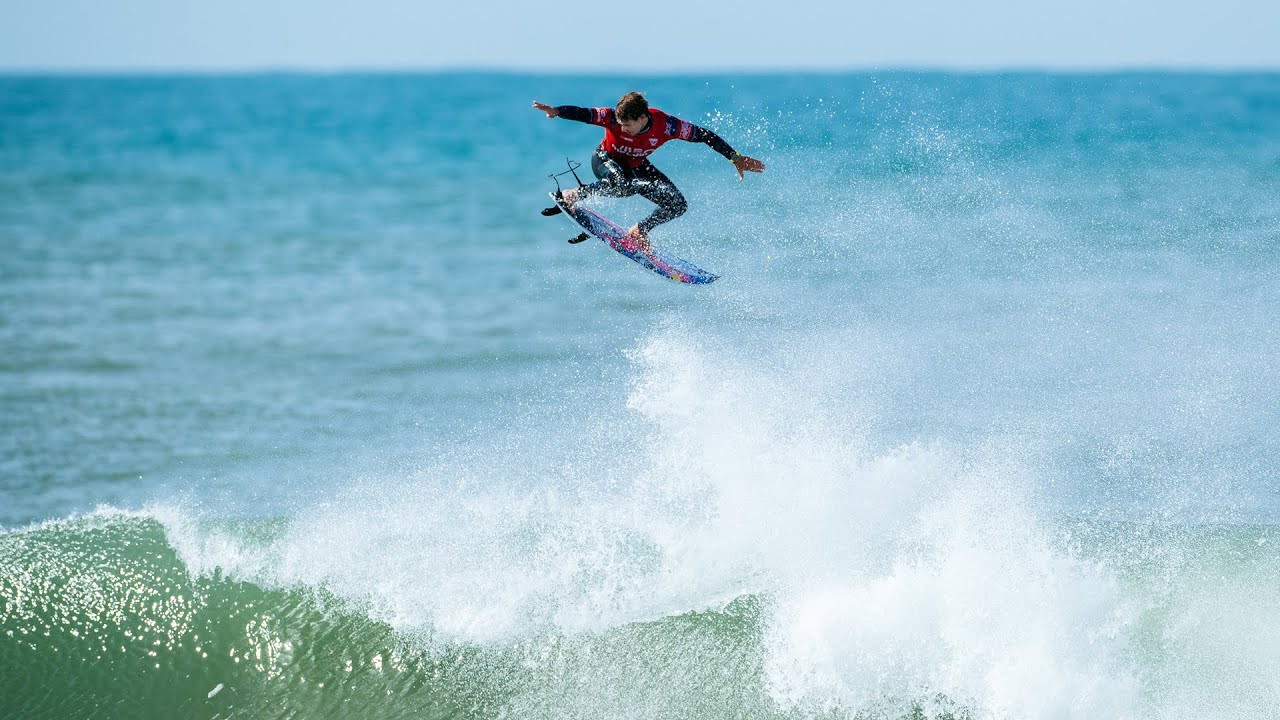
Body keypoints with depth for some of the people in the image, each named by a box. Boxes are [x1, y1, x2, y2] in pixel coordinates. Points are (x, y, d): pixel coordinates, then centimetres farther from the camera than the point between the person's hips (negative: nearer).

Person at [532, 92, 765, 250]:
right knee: (623, 185, -40)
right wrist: (555, 111, -59)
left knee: (677, 206, -11)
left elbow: (706, 136, -22)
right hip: (606, 160, -3)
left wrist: (735, 158, -20)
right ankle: (573, 196, -20)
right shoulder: (613, 117, -33)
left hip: (637, 166, 3)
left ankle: (639, 231, 12)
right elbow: (581, 113, -39)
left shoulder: (665, 125, -30)